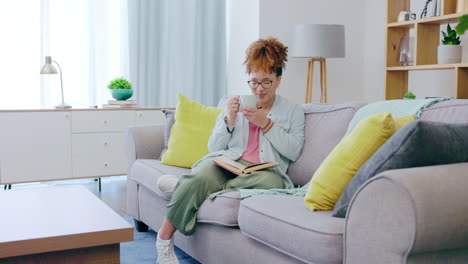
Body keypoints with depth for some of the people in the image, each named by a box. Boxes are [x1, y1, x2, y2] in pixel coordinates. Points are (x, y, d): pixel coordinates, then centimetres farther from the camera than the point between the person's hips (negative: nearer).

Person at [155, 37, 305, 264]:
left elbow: (294, 151, 3)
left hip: (262, 170, 0)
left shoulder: (293, 110, 17)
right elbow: (214, 147, 14)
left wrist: (266, 124, -5)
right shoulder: (236, 104, 20)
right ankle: (164, 241, -23)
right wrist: (229, 121, -1)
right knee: (202, 176, -35)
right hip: (225, 162, 1)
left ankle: (183, 185, -27)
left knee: (271, 182, -38)